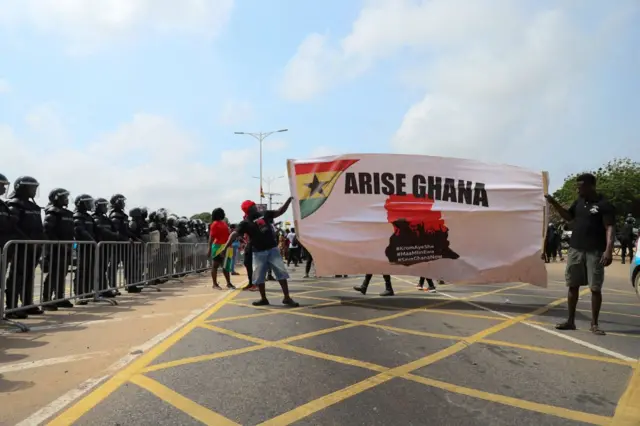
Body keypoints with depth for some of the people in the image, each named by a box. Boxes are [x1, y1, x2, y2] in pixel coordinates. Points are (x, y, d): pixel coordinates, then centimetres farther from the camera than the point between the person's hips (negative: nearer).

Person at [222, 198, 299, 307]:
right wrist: (225, 247, -29)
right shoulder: (245, 223, -5)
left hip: (272, 249, 2)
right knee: (259, 277, 5)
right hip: (259, 253, -1)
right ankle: (263, 299, 23)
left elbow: (280, 211, 14)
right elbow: (234, 234, -16)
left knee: (281, 272, -2)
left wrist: (288, 200, 2)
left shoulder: (265, 214, 5)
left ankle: (287, 298, 5)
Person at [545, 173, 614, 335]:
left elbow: (609, 228, -14)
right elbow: (568, 217, 24)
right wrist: (554, 203, 10)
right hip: (575, 249, 6)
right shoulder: (579, 201, 11)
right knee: (573, 286, 9)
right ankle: (570, 321, 17)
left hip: (595, 252, -6)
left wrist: (609, 250, -26)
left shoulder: (604, 205, -8)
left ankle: (594, 324, 12)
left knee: (595, 288, 1)